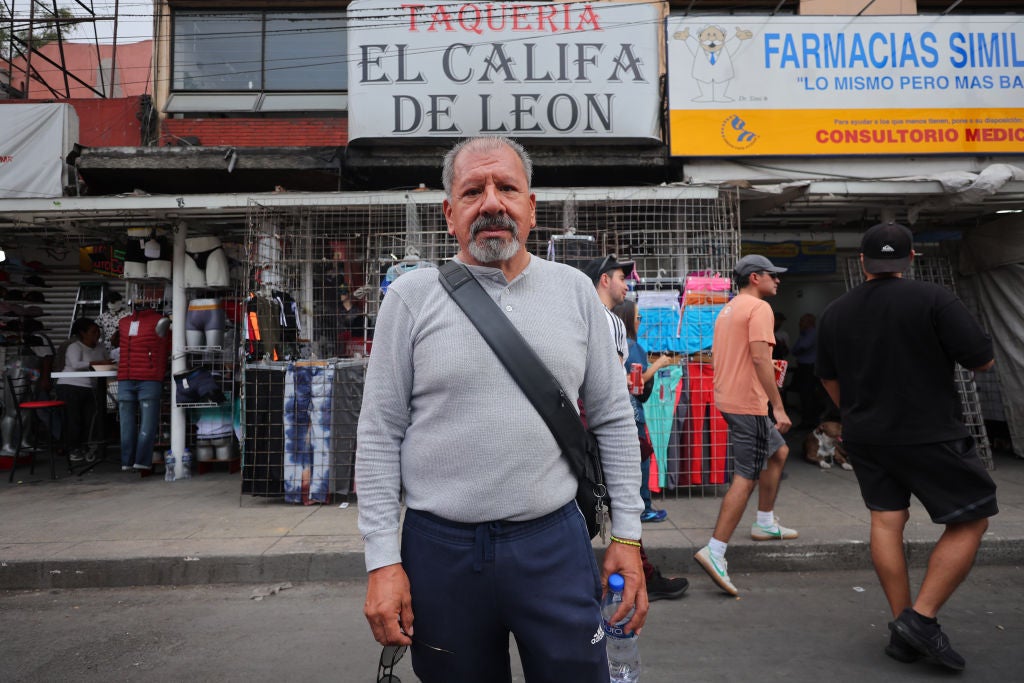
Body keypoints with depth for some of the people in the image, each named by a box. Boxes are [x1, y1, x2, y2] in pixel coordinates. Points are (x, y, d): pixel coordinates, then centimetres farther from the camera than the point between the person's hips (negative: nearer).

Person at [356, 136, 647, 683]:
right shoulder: (411, 297, -2)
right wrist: (382, 560, -5)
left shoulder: (574, 290, 3)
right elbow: (380, 436, -2)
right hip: (441, 550, -1)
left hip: (556, 542, 1)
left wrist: (627, 533, 4)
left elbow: (613, 419, 7)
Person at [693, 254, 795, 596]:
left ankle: (765, 523, 33)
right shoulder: (759, 308, -11)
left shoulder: (728, 309, 18)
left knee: (778, 452, 24)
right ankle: (714, 551, -10)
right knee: (746, 478, -8)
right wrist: (779, 407, -21)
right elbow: (760, 357, -22)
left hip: (728, 398, 10)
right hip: (748, 404, -10)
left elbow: (717, 355, 21)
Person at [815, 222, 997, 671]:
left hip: (864, 436, 5)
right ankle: (922, 618, 2)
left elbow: (828, 378, 14)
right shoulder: (933, 300, -12)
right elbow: (983, 361, -9)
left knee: (886, 521, 10)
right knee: (970, 520, 7)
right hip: (929, 434, -5)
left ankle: (902, 626, 14)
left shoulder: (835, 312, 5)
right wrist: (942, 345, 9)